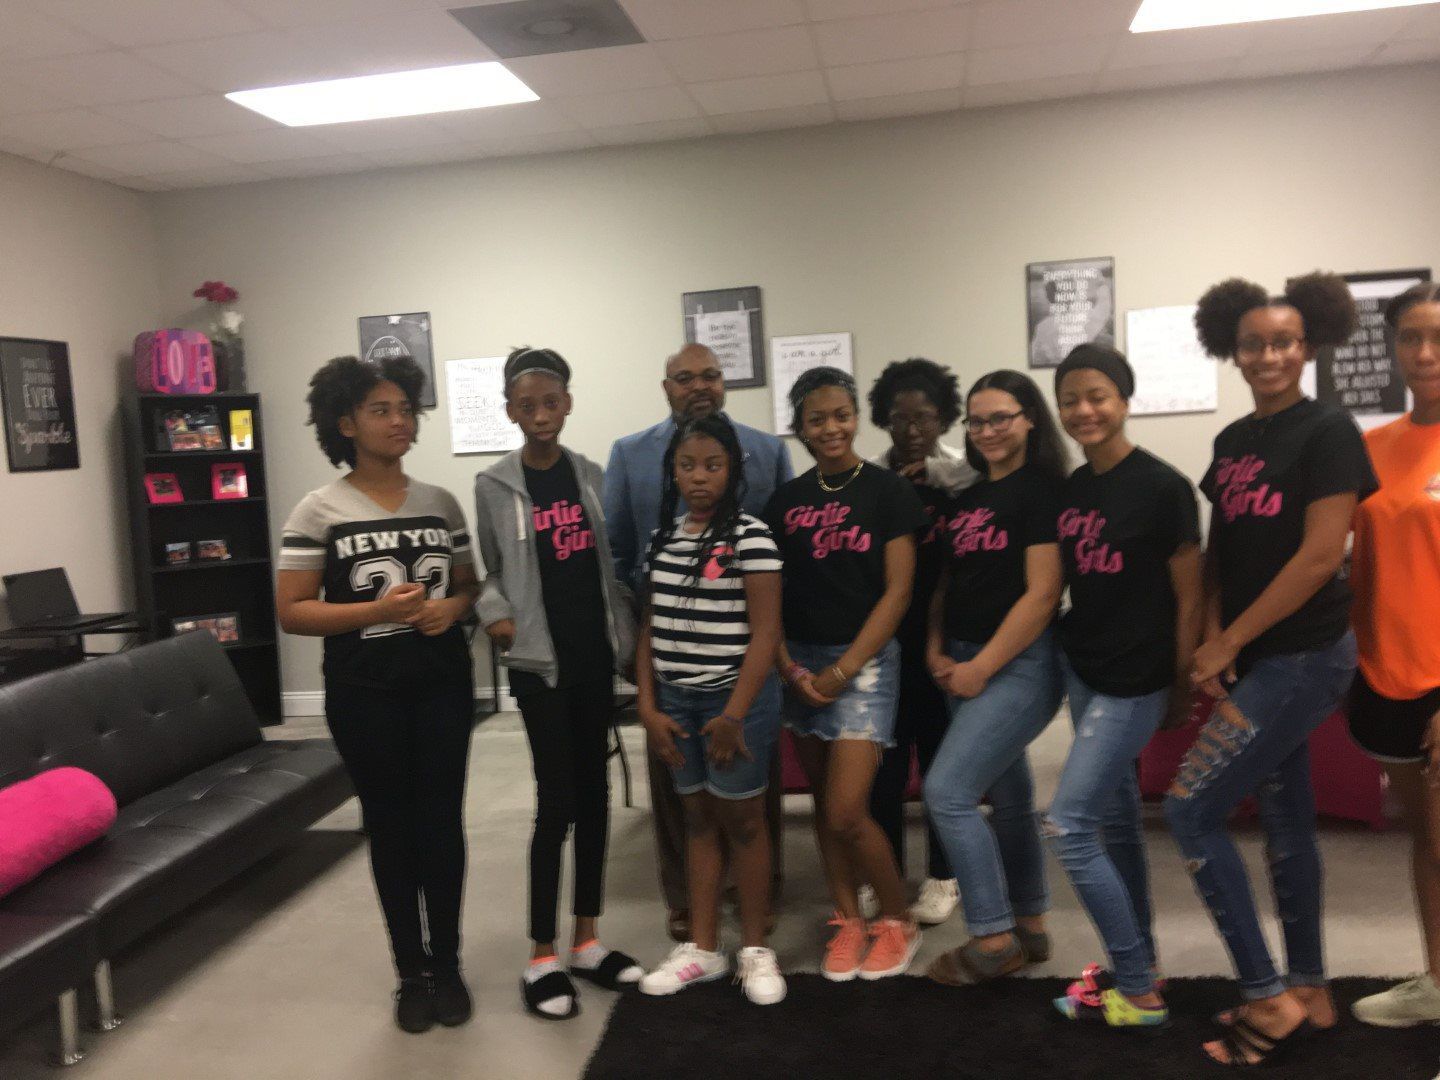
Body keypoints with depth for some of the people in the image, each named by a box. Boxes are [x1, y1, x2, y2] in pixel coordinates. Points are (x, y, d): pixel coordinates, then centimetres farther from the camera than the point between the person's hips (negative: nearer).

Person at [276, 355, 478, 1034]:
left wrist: (453, 608, -10)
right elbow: (291, 612, -7)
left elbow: (471, 586, 13)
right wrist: (376, 610, -20)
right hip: (365, 691, -2)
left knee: (443, 819, 7)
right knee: (390, 825, 9)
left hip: (442, 683, 3)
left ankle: (448, 965, 25)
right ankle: (411, 972, 25)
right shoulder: (319, 511, -5)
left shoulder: (440, 503, 5)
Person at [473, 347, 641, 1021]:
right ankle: (542, 958, 10)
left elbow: (610, 561, 11)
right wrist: (495, 615, -17)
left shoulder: (590, 475, 7)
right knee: (556, 801, -4)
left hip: (596, 653, 4)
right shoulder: (495, 485, -3)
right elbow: (489, 571, 1)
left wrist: (627, 635, 4)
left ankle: (586, 941, 23)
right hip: (539, 658, -4)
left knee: (594, 793, 10)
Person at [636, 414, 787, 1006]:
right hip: (676, 698, 5)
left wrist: (733, 714, -14)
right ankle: (702, 947, 25)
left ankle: (755, 948, 22)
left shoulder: (750, 536, -10)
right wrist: (648, 707, 3)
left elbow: (765, 632, -12)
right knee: (698, 818, 13)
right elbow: (651, 629, 9)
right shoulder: (663, 538, 7)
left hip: (736, 696, -5)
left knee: (742, 820, 7)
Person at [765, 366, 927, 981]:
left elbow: (897, 591, -8)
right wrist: (789, 667, -6)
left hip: (864, 661, -4)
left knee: (846, 813, -8)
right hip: (799, 663, 4)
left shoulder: (889, 492, -5)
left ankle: (898, 919, 15)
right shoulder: (785, 501, 6)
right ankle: (848, 919, 27)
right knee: (823, 802, 11)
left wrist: (844, 670, -11)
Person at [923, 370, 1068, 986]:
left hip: (1020, 663, -7)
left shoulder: (1044, 490, -10)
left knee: (947, 792, -11)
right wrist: (936, 653, 0)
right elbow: (948, 584, 15)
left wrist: (981, 667, -15)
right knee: (1007, 799, 15)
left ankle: (993, 938, 3)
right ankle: (1028, 927, 29)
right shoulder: (966, 499, 13)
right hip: (966, 665, 8)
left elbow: (1041, 594, -16)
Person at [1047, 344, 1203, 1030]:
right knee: (1114, 818, 15)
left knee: (1067, 825, -8)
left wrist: (1182, 690, -6)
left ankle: (1139, 995, 6)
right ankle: (1139, 962, 31)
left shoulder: (1162, 487, -13)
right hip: (1080, 670, 7)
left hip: (1135, 682, -7)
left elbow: (1188, 598, -10)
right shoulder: (1070, 490, 6)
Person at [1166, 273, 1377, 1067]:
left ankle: (1269, 996, 5)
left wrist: (1228, 644, -15)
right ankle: (1307, 991, 29)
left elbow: (1320, 557, -18)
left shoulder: (1328, 433, -12)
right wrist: (1212, 642, -3)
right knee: (1285, 820, 15)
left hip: (1303, 656, -8)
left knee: (1190, 810, -8)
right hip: (1259, 657, 8)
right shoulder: (1232, 442, 10)